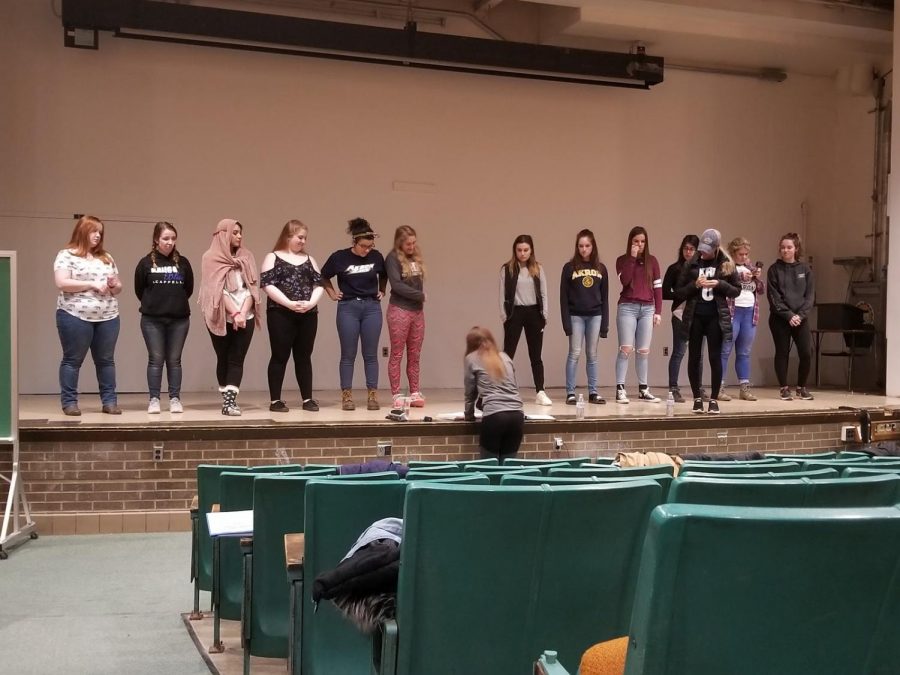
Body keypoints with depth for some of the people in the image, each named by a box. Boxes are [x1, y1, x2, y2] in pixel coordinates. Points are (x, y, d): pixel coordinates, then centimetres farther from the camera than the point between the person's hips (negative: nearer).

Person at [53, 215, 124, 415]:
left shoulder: (106, 258, 17)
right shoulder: (67, 255, -1)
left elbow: (118, 287, 21)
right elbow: (62, 283, -13)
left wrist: (114, 285, -4)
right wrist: (93, 284, -15)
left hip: (108, 318, 5)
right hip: (75, 316, -5)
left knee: (106, 360, 7)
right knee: (73, 360, 1)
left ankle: (109, 401, 11)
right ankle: (69, 402, 6)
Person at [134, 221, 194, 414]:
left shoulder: (182, 262, 4)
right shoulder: (146, 262, -1)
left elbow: (189, 289, 10)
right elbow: (139, 290, 5)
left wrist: (176, 303, 8)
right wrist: (153, 304, 7)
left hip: (179, 319, 1)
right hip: (152, 320, -1)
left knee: (174, 360, 6)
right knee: (156, 359, 2)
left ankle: (175, 399, 10)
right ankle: (154, 399, 7)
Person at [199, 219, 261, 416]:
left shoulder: (246, 257, 12)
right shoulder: (212, 258, 0)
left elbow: (251, 288, 4)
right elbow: (218, 289, -8)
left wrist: (243, 313, -10)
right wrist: (234, 313, -15)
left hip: (245, 317, 2)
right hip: (221, 318, -2)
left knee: (236, 359, -6)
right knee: (223, 359, 5)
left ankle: (229, 400, -11)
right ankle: (229, 400, 14)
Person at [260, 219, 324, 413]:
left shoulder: (309, 259, 15)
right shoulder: (273, 258, 2)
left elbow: (319, 284, 8)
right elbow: (267, 285, -9)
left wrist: (311, 303, -11)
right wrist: (289, 304, -18)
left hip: (308, 315, 4)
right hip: (281, 314, -4)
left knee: (304, 356, 7)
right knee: (280, 356, -2)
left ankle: (307, 399, 11)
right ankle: (275, 400, 4)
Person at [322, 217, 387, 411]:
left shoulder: (377, 257, 1)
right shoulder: (339, 257, -6)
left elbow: (383, 276, 21)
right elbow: (323, 277, 9)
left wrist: (381, 291, 12)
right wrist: (332, 293, 4)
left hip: (372, 307, 2)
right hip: (348, 308, -2)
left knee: (370, 354, 4)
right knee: (348, 354, 2)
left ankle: (372, 395, 8)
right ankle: (346, 396, 7)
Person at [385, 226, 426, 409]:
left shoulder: (416, 258, 12)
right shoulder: (393, 258, -7)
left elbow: (418, 282, 14)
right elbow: (396, 284, -14)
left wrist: (420, 298, -3)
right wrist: (420, 295, -9)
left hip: (417, 311, 6)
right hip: (399, 311, -6)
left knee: (414, 356, 9)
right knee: (397, 355, 0)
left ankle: (415, 393, 15)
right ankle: (396, 395, 4)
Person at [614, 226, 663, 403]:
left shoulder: (652, 261, 12)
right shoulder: (622, 260, 4)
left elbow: (657, 287, 11)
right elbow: (624, 280, -14)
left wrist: (658, 311, 5)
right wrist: (632, 258, -12)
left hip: (647, 309, 3)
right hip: (627, 307, -3)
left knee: (644, 351, 5)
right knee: (626, 349, -9)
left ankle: (643, 389, 12)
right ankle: (620, 389, -8)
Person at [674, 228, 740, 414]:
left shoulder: (726, 264, 2)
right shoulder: (691, 264, 3)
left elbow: (736, 290, 5)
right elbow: (679, 291, 4)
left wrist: (719, 284, -12)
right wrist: (695, 284, -13)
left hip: (716, 317, -1)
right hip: (695, 317, 1)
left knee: (715, 358, 0)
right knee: (694, 358, 4)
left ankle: (714, 400, 8)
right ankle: (697, 398, 14)